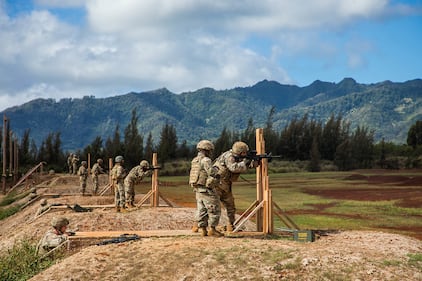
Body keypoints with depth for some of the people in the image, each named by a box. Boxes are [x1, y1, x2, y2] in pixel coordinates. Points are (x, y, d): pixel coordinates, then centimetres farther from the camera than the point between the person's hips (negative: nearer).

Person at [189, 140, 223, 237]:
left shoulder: (194, 161, 12)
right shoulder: (206, 160, -16)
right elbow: (212, 173, -23)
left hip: (198, 190, 9)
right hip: (207, 190, -9)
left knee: (202, 211, 10)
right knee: (214, 210, -2)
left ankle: (203, 230, 10)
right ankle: (212, 229, -3)